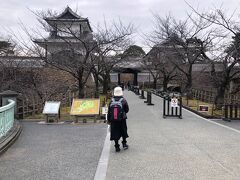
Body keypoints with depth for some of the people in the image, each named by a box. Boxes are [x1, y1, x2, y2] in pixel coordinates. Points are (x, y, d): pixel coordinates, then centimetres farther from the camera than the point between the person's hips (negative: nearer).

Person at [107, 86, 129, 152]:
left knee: (115, 133, 8)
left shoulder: (111, 101, -2)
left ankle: (117, 147, 12)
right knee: (123, 132, 18)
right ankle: (124, 144, 23)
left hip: (113, 120, 1)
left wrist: (109, 120, 9)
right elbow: (127, 110, -1)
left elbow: (109, 112, 1)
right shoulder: (123, 100, -7)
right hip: (122, 120, -1)